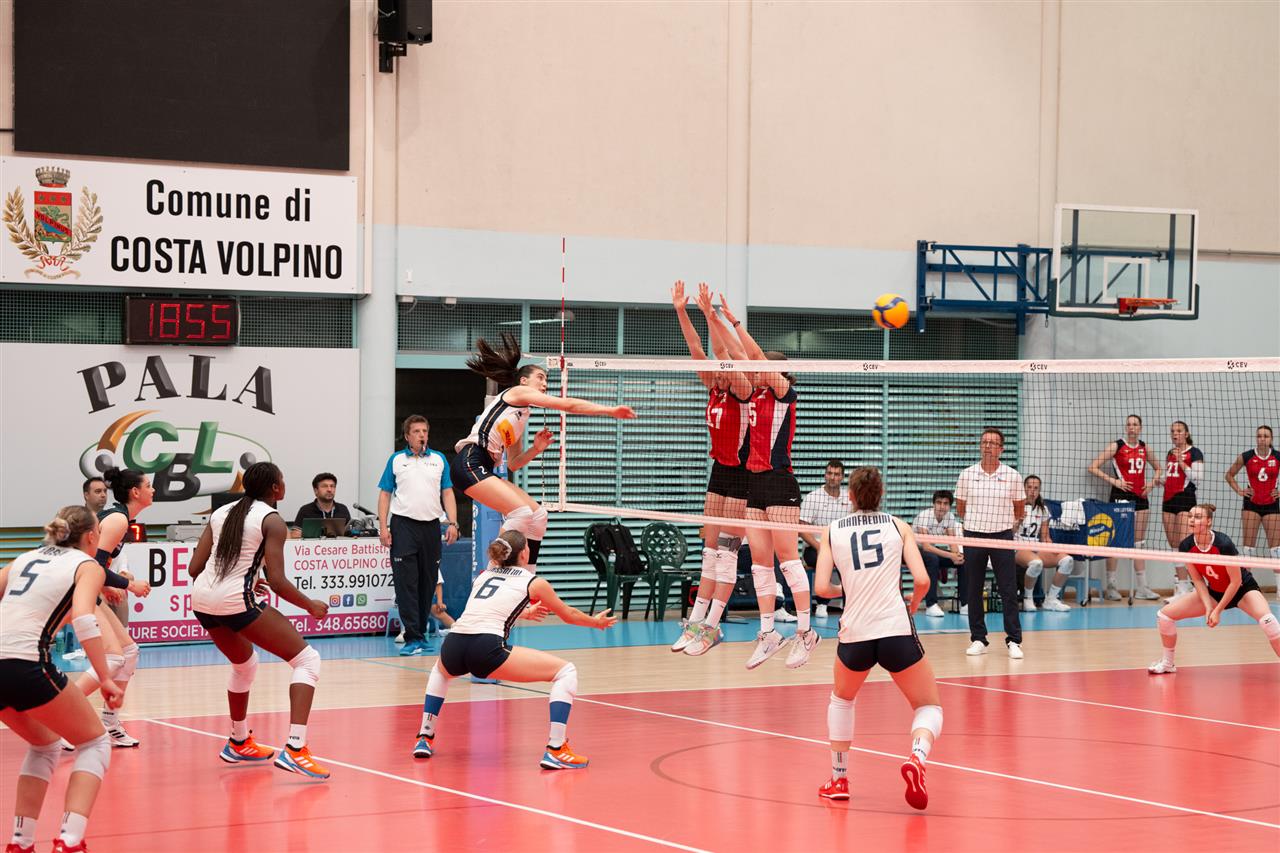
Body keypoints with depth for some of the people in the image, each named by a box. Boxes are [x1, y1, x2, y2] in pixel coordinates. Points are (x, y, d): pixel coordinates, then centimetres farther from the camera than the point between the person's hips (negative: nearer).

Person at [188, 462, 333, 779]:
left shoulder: (221, 513, 15)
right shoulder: (272, 521, -3)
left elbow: (194, 568, 13)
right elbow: (277, 582, -11)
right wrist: (311, 606, 4)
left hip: (202, 598, 7)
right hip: (236, 601, -7)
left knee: (245, 663, 33)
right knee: (307, 659, -1)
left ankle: (239, 744, 44)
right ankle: (294, 749, -16)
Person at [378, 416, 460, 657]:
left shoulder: (439, 459, 11)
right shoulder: (396, 460, 5)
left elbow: (447, 493, 10)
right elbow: (385, 494, 5)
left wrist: (452, 523, -1)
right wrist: (383, 527, -4)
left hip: (431, 526, 3)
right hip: (403, 526, -3)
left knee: (428, 582, 7)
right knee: (406, 583, -8)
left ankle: (421, 631, 20)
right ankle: (413, 639, -11)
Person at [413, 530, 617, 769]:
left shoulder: (484, 575, 29)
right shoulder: (532, 582, 14)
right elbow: (568, 614, 29)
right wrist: (596, 622, 49)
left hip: (452, 645, 6)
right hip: (487, 648, -6)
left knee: (440, 670, 43)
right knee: (565, 671, 4)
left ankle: (425, 738, 31)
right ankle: (555, 751, -6)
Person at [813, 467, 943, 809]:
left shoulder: (832, 531, 9)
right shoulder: (898, 526, 8)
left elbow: (821, 587, 0)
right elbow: (922, 580, -3)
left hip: (855, 635, 1)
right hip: (897, 630, -1)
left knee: (841, 699, 31)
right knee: (930, 707, 13)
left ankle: (838, 779, 28)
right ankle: (917, 757, -19)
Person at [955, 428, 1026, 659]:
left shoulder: (1012, 476, 0)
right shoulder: (967, 475, 1)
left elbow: (1019, 509, 12)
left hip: (1002, 537, -1)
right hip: (973, 536, 1)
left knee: (1009, 591, -3)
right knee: (973, 590, 4)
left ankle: (1014, 640, 1)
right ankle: (978, 639, 12)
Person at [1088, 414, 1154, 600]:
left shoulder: (1144, 447, 10)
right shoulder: (1117, 446, -4)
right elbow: (1093, 467, -8)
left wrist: (1151, 483, 8)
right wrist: (1113, 480, -13)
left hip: (1140, 497, 5)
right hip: (1120, 496, -5)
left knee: (1139, 542, 9)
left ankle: (1141, 586, 13)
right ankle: (1111, 586, -2)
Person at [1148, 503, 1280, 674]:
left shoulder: (1224, 544, -31)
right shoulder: (1186, 546, -17)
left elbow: (1236, 581, -22)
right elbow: (1198, 580, -5)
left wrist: (1218, 610, -20)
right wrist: (1208, 608, -17)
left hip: (1243, 588, -5)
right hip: (1213, 592, 5)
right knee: (1164, 615, -3)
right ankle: (1167, 663, 18)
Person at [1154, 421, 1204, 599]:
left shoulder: (1194, 452, -3)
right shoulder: (1170, 453, 18)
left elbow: (1197, 477, -11)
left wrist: (1181, 462, -16)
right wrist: (1158, 481, 7)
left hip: (1185, 499, -8)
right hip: (1168, 500, 8)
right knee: (1173, 545, 7)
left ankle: (1182, 588, -18)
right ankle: (1184, 582, 13)